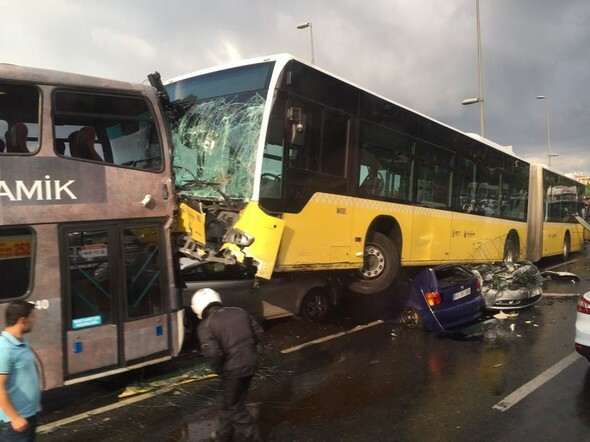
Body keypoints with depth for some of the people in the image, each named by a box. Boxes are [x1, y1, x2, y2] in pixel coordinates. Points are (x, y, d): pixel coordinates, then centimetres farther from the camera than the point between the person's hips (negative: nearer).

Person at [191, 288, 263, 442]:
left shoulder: (205, 326, -12)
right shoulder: (239, 312, 6)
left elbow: (212, 353, -24)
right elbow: (258, 332, 9)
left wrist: (218, 370, -6)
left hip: (233, 369, -7)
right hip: (251, 363, 7)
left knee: (235, 407, 13)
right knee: (231, 401, 24)